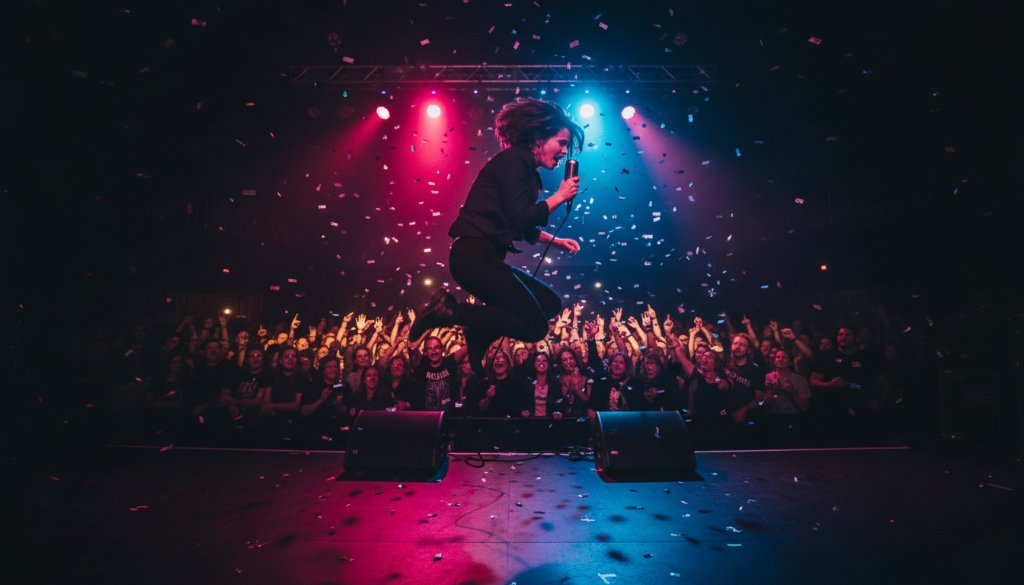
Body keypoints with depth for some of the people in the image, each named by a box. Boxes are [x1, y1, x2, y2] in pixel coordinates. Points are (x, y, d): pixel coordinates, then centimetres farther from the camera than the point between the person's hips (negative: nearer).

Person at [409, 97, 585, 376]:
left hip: (486, 258, 10)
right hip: (475, 256, -10)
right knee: (534, 326, -10)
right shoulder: (514, 160, -9)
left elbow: (526, 228, 26)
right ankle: (449, 311, -7)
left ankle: (480, 332, 8)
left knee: (551, 304, 11)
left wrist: (557, 241, 17)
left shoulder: (525, 169, 19)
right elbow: (519, 219, -19)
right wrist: (559, 196, -7)